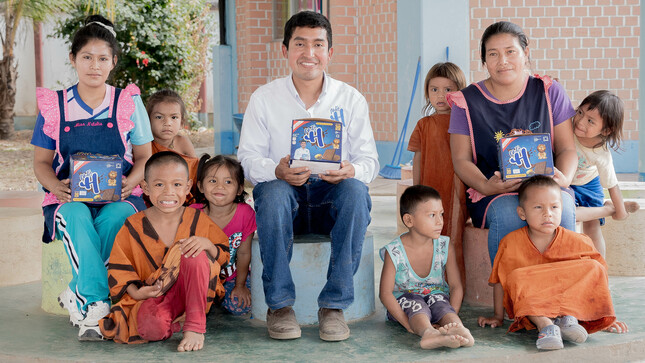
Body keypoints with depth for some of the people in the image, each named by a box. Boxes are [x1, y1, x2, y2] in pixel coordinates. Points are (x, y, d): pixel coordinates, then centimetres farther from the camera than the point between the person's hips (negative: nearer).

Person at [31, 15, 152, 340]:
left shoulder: (128, 103, 7)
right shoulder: (54, 106, 9)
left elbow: (144, 157, 10)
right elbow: (41, 161, 10)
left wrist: (130, 183, -12)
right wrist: (56, 186, -12)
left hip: (118, 197, 0)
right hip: (70, 198, 0)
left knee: (116, 217, -37)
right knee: (75, 217, -36)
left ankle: (78, 296, -27)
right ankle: (98, 303, -41)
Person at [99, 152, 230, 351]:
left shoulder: (198, 220, 0)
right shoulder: (133, 227, -2)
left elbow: (223, 257, 3)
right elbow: (119, 270, 3)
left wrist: (207, 244, -20)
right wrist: (136, 292, -16)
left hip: (191, 292, 1)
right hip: (152, 296, -1)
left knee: (194, 254, -30)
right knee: (152, 327, -36)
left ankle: (195, 326, -23)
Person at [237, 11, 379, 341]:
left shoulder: (351, 99, 7)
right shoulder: (263, 99, 6)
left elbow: (368, 159, 3)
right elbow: (248, 157, 0)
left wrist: (350, 171, -23)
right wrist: (277, 171, -24)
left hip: (333, 197, 1)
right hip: (286, 196, 0)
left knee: (355, 190, -33)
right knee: (272, 190, -35)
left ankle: (334, 304, -26)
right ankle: (279, 304, -24)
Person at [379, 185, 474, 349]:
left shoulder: (445, 247, -7)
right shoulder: (394, 252, -16)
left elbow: (456, 286, -6)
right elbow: (385, 293, -16)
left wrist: (451, 318, -23)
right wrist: (408, 324, -26)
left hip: (436, 295, 3)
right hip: (404, 299, -2)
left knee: (440, 302, -30)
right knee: (416, 305, -34)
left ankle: (458, 329, -60)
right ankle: (429, 333, -65)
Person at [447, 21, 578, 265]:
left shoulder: (549, 92, 10)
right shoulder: (468, 101, 6)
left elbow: (567, 149, 8)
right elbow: (461, 160, 4)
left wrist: (564, 179, -15)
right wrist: (485, 186, -17)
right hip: (492, 193, -1)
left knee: (560, 210, -33)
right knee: (507, 213, -36)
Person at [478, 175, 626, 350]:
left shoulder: (577, 242, -6)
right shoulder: (511, 243, -8)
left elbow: (601, 276, 1)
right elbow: (500, 280, 2)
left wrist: (606, 319, -1)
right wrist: (498, 316, 7)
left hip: (572, 300, 1)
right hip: (530, 306, -1)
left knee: (593, 269, -19)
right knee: (516, 278, -28)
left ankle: (568, 318, -31)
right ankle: (545, 326, -43)